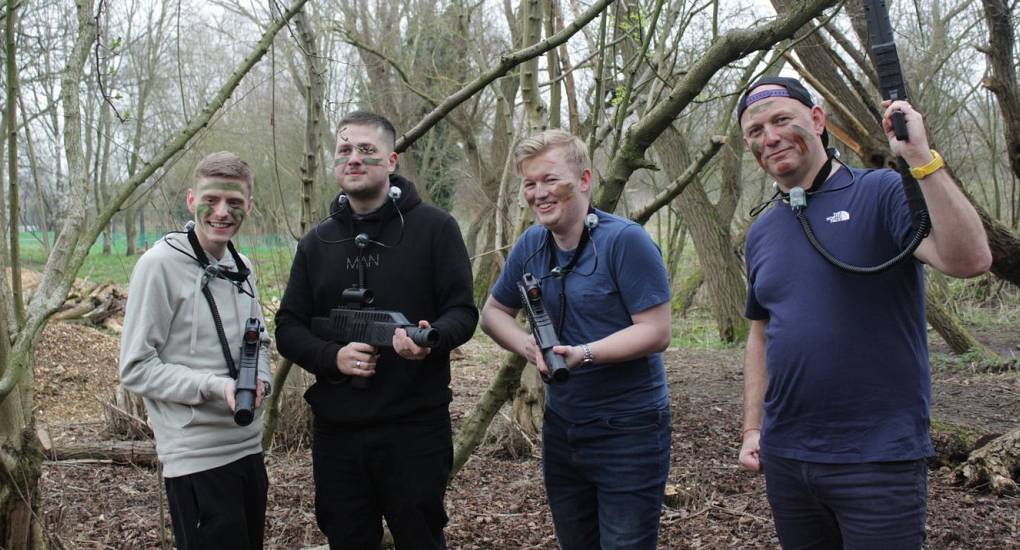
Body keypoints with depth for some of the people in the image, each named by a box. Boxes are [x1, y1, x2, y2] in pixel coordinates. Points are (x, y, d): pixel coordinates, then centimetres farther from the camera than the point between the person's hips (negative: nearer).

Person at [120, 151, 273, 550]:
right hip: (196, 457, -7)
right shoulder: (161, 263, -12)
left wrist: (260, 378, -3)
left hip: (249, 447, 7)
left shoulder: (241, 267, 9)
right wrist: (215, 386, -23)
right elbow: (135, 368, -12)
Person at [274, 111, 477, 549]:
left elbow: (462, 311, -3)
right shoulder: (317, 242, 11)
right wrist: (333, 356, -11)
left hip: (415, 426, -3)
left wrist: (432, 337, -26)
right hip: (336, 430, 4)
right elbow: (288, 328, 10)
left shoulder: (435, 227, -1)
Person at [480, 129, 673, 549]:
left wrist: (583, 353, -32)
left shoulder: (625, 240, -17)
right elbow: (493, 312, 11)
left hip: (629, 432, -6)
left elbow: (656, 332, -19)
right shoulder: (531, 245, 2)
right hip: (561, 430, 6)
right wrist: (530, 346, -10)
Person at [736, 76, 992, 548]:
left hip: (878, 457, -5)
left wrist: (921, 158, -28)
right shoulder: (761, 232, 10)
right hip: (784, 456, 6)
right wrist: (752, 428, 10)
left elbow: (970, 260, -23)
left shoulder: (882, 194, -8)